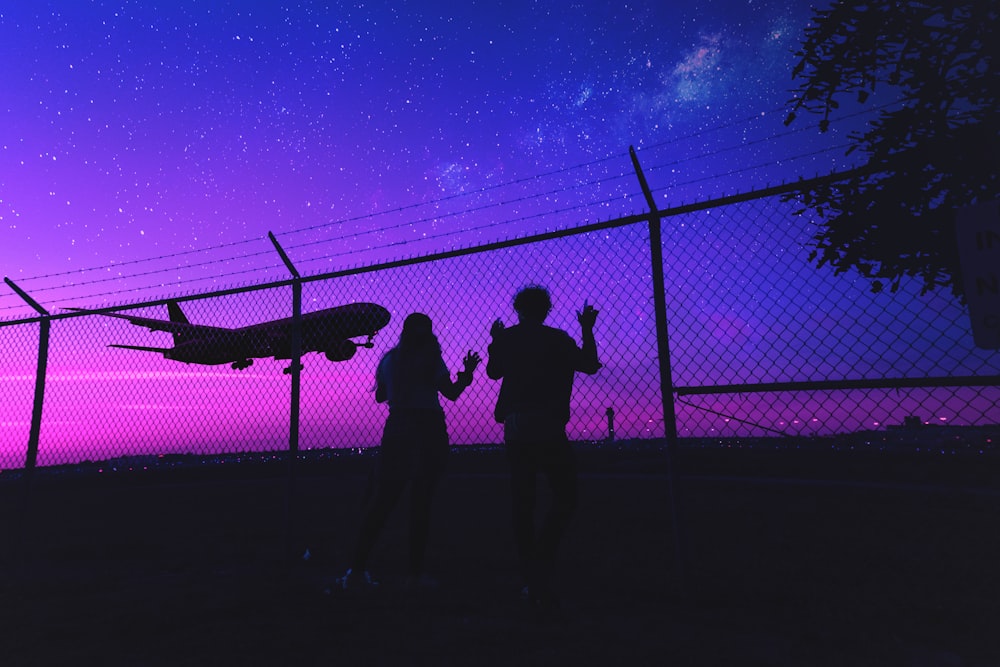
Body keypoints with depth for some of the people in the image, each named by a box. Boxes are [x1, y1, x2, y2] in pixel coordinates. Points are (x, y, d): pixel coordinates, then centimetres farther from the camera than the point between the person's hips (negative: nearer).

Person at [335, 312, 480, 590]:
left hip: (397, 429, 4)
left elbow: (379, 396, 15)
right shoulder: (430, 358, -3)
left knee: (381, 500, 6)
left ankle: (357, 569, 5)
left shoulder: (389, 359, 9)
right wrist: (467, 373, 9)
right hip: (429, 431, -3)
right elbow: (451, 393, -5)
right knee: (421, 502, 3)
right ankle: (415, 572, 7)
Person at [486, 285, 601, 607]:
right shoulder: (556, 338, -3)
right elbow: (590, 365, 2)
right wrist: (587, 330, 12)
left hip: (514, 431, 4)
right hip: (547, 429, -4)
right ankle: (540, 565, -8)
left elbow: (492, 372, 21)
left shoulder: (506, 338, 7)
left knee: (522, 504, 11)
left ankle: (533, 581, 15)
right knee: (565, 499, 7)